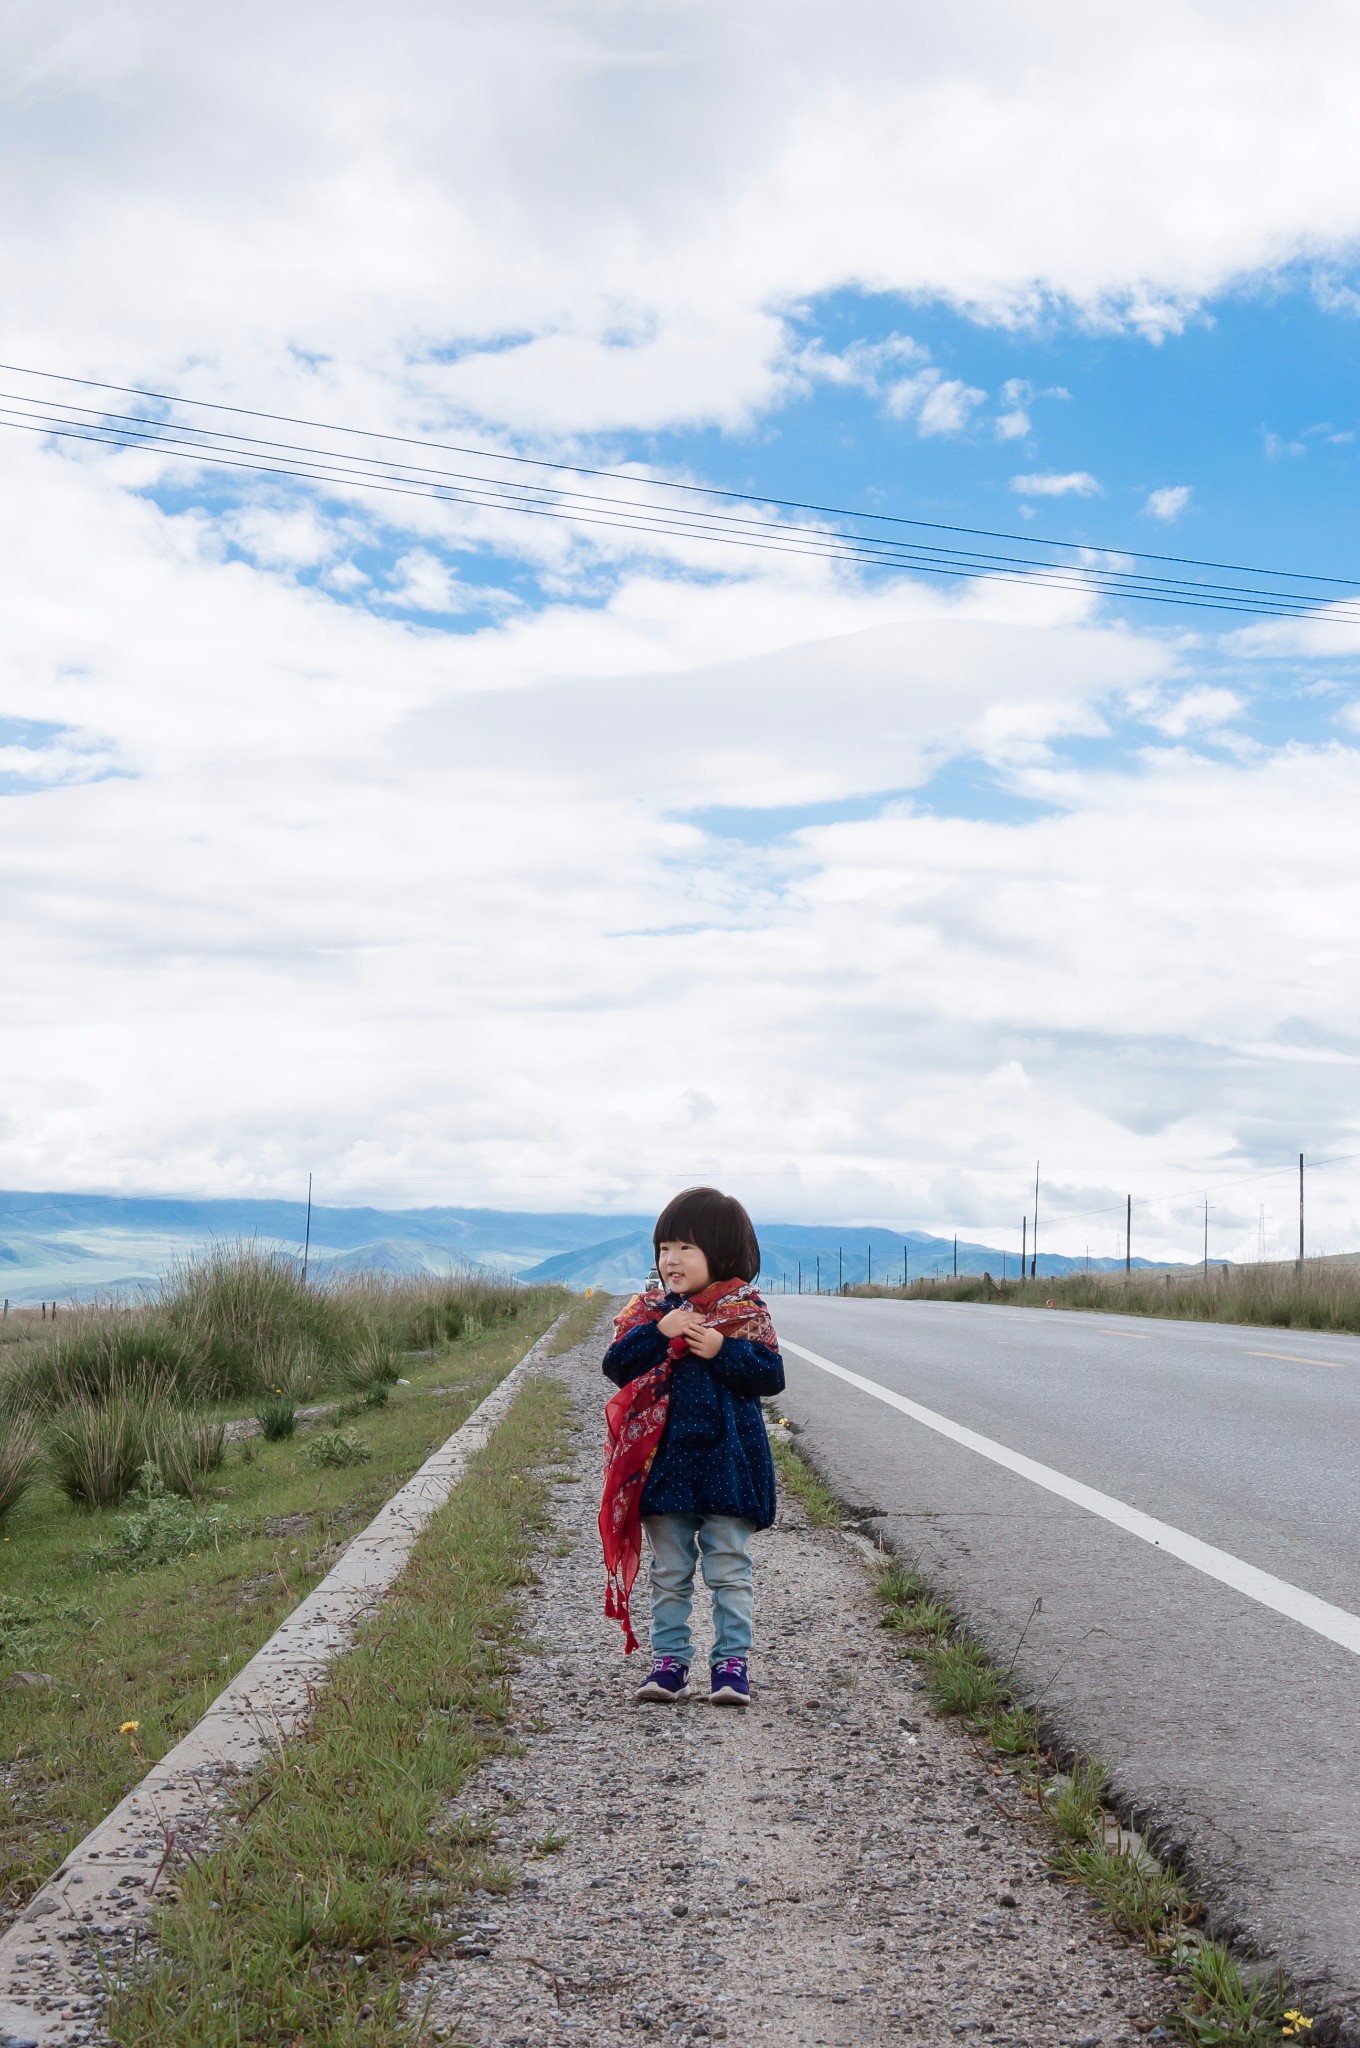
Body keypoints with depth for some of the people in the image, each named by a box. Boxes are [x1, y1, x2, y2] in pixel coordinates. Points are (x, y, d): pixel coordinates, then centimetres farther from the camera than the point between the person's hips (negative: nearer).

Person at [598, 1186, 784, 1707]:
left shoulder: (746, 1312, -2)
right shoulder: (648, 1310, 4)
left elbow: (771, 1375, -8)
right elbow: (616, 1366, -7)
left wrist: (723, 1350, -20)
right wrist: (659, 1332, -20)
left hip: (725, 1462, -2)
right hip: (663, 1462, 2)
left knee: (729, 1570, 5)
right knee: (669, 1573, 11)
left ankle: (732, 1660, 12)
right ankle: (669, 1659, 19)